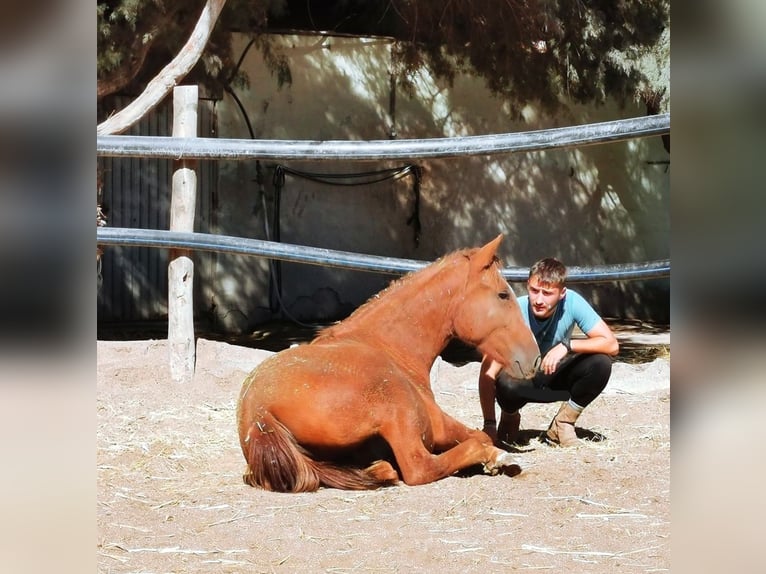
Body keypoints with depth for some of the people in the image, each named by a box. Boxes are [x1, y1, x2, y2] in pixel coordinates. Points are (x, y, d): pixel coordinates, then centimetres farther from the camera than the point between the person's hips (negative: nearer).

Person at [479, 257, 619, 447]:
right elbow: (488, 373, -32)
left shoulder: (572, 302, -24)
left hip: (556, 374, 2)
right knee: (507, 384, -37)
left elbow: (612, 344, -25)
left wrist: (567, 345, -38)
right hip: (522, 377, -2)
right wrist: (489, 425, -40)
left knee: (601, 364, -26)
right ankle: (510, 417, 2)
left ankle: (562, 425, -4)